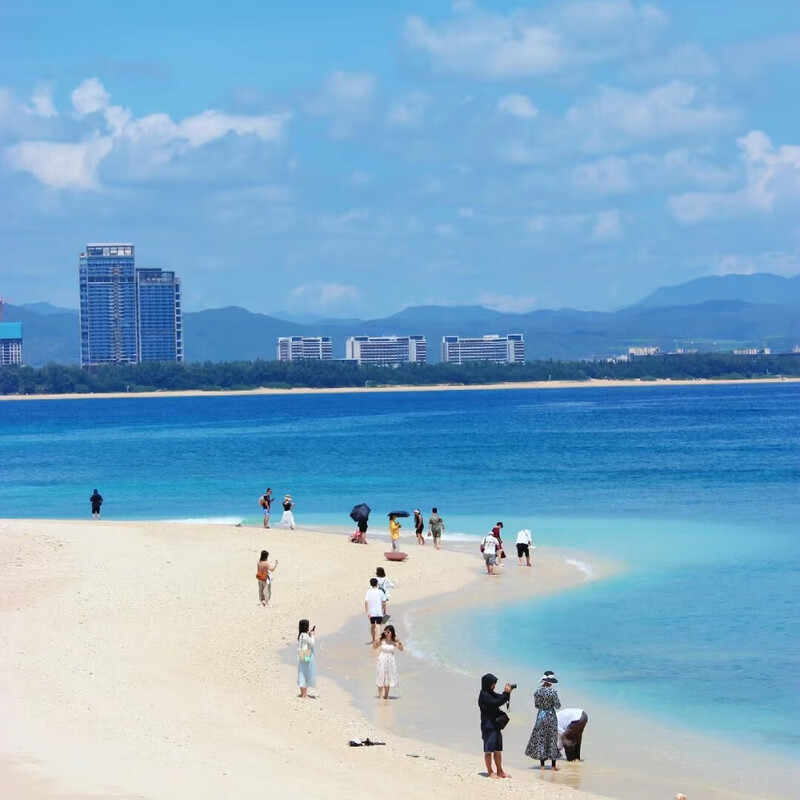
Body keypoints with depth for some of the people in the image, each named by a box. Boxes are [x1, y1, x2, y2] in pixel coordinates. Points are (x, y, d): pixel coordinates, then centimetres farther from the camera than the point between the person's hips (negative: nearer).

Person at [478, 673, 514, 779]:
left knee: (498, 750, 12)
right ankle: (490, 772, 3)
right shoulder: (484, 695, -14)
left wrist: (507, 692, 0)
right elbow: (496, 703, -23)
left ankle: (499, 771, 19)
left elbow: (501, 698, 18)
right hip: (488, 726, -9)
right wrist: (506, 693, -21)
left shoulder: (491, 694, 12)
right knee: (489, 750, -2)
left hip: (496, 725, 9)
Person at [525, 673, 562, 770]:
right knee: (552, 740, 6)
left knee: (540, 739, 9)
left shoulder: (537, 691, -3)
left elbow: (536, 705, 6)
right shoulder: (552, 692, -15)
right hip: (551, 716, -3)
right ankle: (553, 765, 8)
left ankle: (542, 765, 8)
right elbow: (558, 706, -11)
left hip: (540, 716, 3)